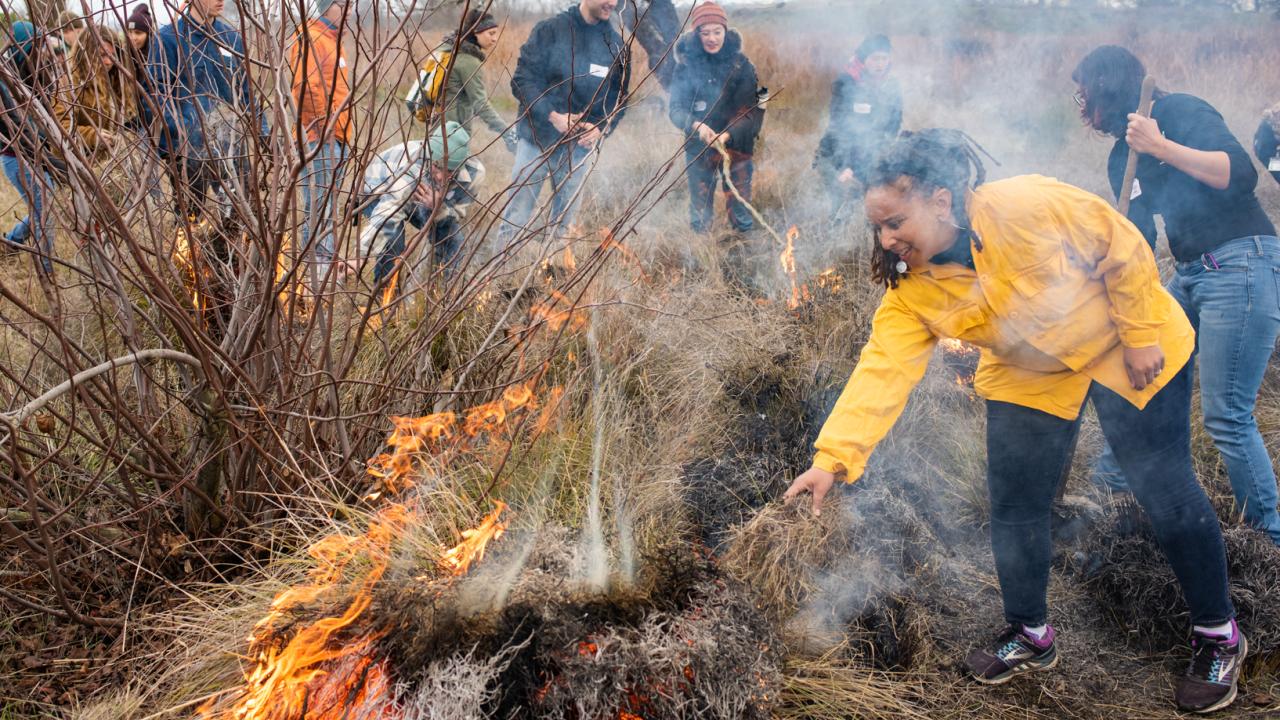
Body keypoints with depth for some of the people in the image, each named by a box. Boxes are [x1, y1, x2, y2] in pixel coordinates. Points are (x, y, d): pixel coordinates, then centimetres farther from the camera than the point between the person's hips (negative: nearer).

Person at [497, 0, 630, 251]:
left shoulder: (617, 45, 3)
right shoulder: (549, 30, -7)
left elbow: (620, 98, 9)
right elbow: (522, 80, -9)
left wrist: (602, 127, -11)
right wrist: (553, 116, -20)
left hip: (580, 146, 3)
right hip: (537, 139, -3)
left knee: (564, 221, 12)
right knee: (516, 220, 0)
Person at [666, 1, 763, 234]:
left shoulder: (741, 64, -4)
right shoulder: (686, 64, -3)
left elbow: (750, 110, -8)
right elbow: (675, 109, -8)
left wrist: (727, 135, -26)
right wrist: (696, 126, -28)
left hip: (736, 147, 0)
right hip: (698, 149, 1)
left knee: (742, 216, 1)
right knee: (699, 221, 7)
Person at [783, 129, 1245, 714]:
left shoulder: (1033, 206, -33)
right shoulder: (911, 289, -19)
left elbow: (1125, 252, -21)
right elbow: (882, 368, -25)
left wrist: (1141, 335, -16)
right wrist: (833, 457, -34)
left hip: (1129, 351, -4)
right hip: (1029, 376, 5)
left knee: (1166, 492, -2)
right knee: (1014, 504, 2)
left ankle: (1218, 635, 18)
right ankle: (1030, 635, 24)